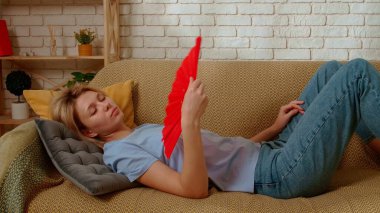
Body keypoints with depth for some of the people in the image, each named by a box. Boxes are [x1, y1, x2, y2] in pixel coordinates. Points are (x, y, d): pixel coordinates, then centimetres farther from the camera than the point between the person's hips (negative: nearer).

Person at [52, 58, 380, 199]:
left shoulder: (145, 132, 20)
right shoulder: (119, 152, -8)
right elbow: (196, 189, -22)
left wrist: (276, 127, 12)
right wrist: (189, 120, -31)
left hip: (269, 152, 9)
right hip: (280, 172, -9)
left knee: (332, 69, 14)